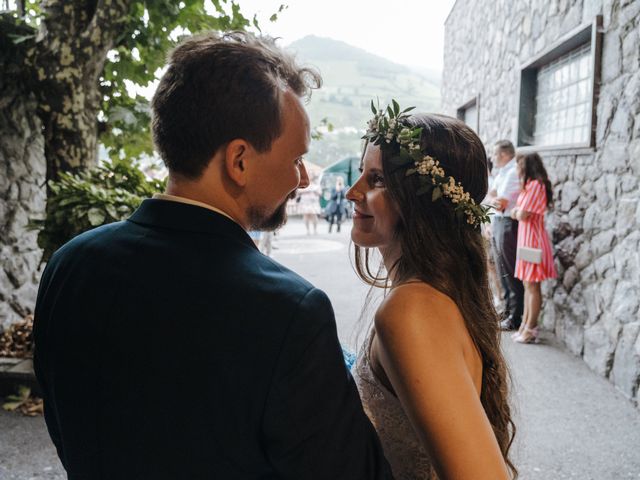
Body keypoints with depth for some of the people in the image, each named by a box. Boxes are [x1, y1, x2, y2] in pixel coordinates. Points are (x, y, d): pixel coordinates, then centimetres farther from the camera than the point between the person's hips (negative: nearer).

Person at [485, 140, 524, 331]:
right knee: (503, 271, 15)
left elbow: (502, 203, -18)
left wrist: (495, 198, 2)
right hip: (497, 222, 9)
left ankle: (515, 317, 2)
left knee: (510, 272, -5)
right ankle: (508, 310, 26)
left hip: (508, 224, -9)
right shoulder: (501, 172, 14)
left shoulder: (513, 172, -15)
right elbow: (489, 196, 11)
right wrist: (494, 200, -10)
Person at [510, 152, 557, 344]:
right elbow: (516, 213, 13)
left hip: (532, 239, -10)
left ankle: (530, 329, -1)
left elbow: (522, 215, -19)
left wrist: (518, 211, 2)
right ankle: (525, 324, 18)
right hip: (526, 238, 10)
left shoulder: (535, 185, -15)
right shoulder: (529, 185, 17)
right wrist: (518, 211, -7)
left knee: (532, 285, -5)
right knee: (527, 284, 12)